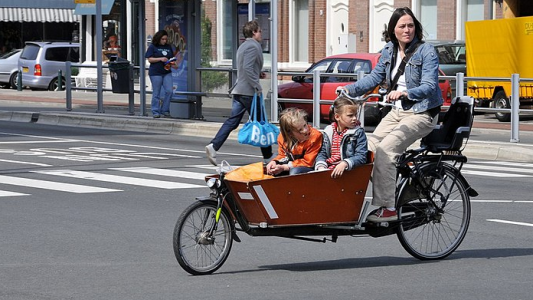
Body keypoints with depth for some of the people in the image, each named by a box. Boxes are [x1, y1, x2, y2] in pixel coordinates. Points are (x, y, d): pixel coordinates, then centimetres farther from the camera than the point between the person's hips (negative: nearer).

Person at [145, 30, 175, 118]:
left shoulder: (168, 47, 15)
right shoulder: (152, 47, 0)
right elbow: (150, 59, -6)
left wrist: (172, 63, 0)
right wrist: (160, 59, -17)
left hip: (167, 72, 4)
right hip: (155, 73, -4)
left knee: (169, 91, -6)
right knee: (156, 93, 0)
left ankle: (165, 110, 5)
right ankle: (155, 112, 7)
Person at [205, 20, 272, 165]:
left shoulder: (243, 46, 19)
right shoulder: (253, 46, -12)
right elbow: (248, 68, -23)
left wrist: (258, 74, 19)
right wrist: (257, 86, -21)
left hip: (238, 90, 9)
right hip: (248, 91, -9)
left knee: (233, 121, 3)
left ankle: (213, 146, -11)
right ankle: (267, 155, 11)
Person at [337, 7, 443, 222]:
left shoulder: (426, 51, -11)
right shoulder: (389, 51, 8)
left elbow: (429, 86, -20)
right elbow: (374, 77, 16)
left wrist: (405, 93, -37)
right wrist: (349, 89, 1)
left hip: (421, 114, -7)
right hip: (397, 112, 7)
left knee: (385, 150, -25)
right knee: (369, 149, -9)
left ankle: (387, 208, -24)